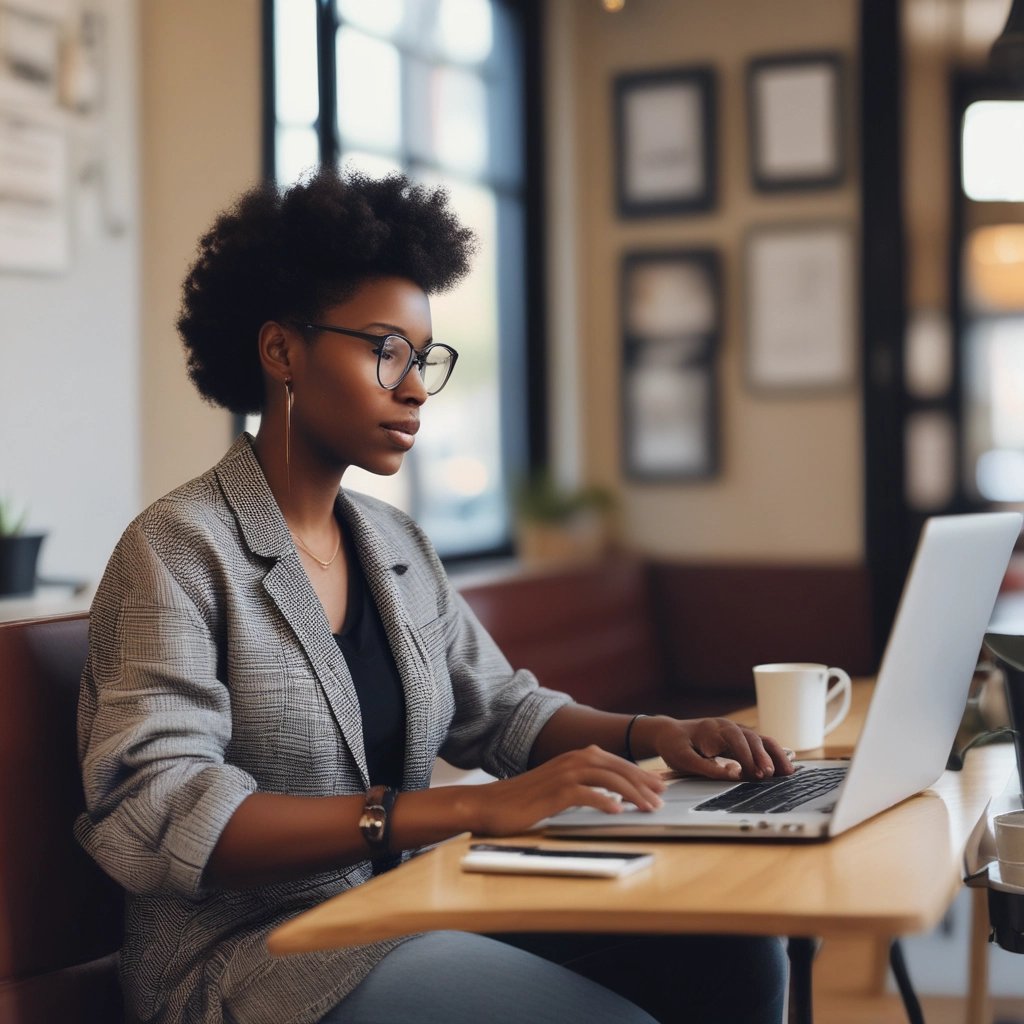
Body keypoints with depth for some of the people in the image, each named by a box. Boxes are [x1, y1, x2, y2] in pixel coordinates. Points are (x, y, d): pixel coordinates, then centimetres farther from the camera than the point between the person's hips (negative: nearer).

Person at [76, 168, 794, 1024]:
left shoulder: (398, 545, 12)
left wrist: (647, 735, -2)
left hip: (410, 909, 8)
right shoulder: (179, 551, -12)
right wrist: (464, 809, -32)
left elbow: (500, 711, 20)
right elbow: (152, 819, -24)